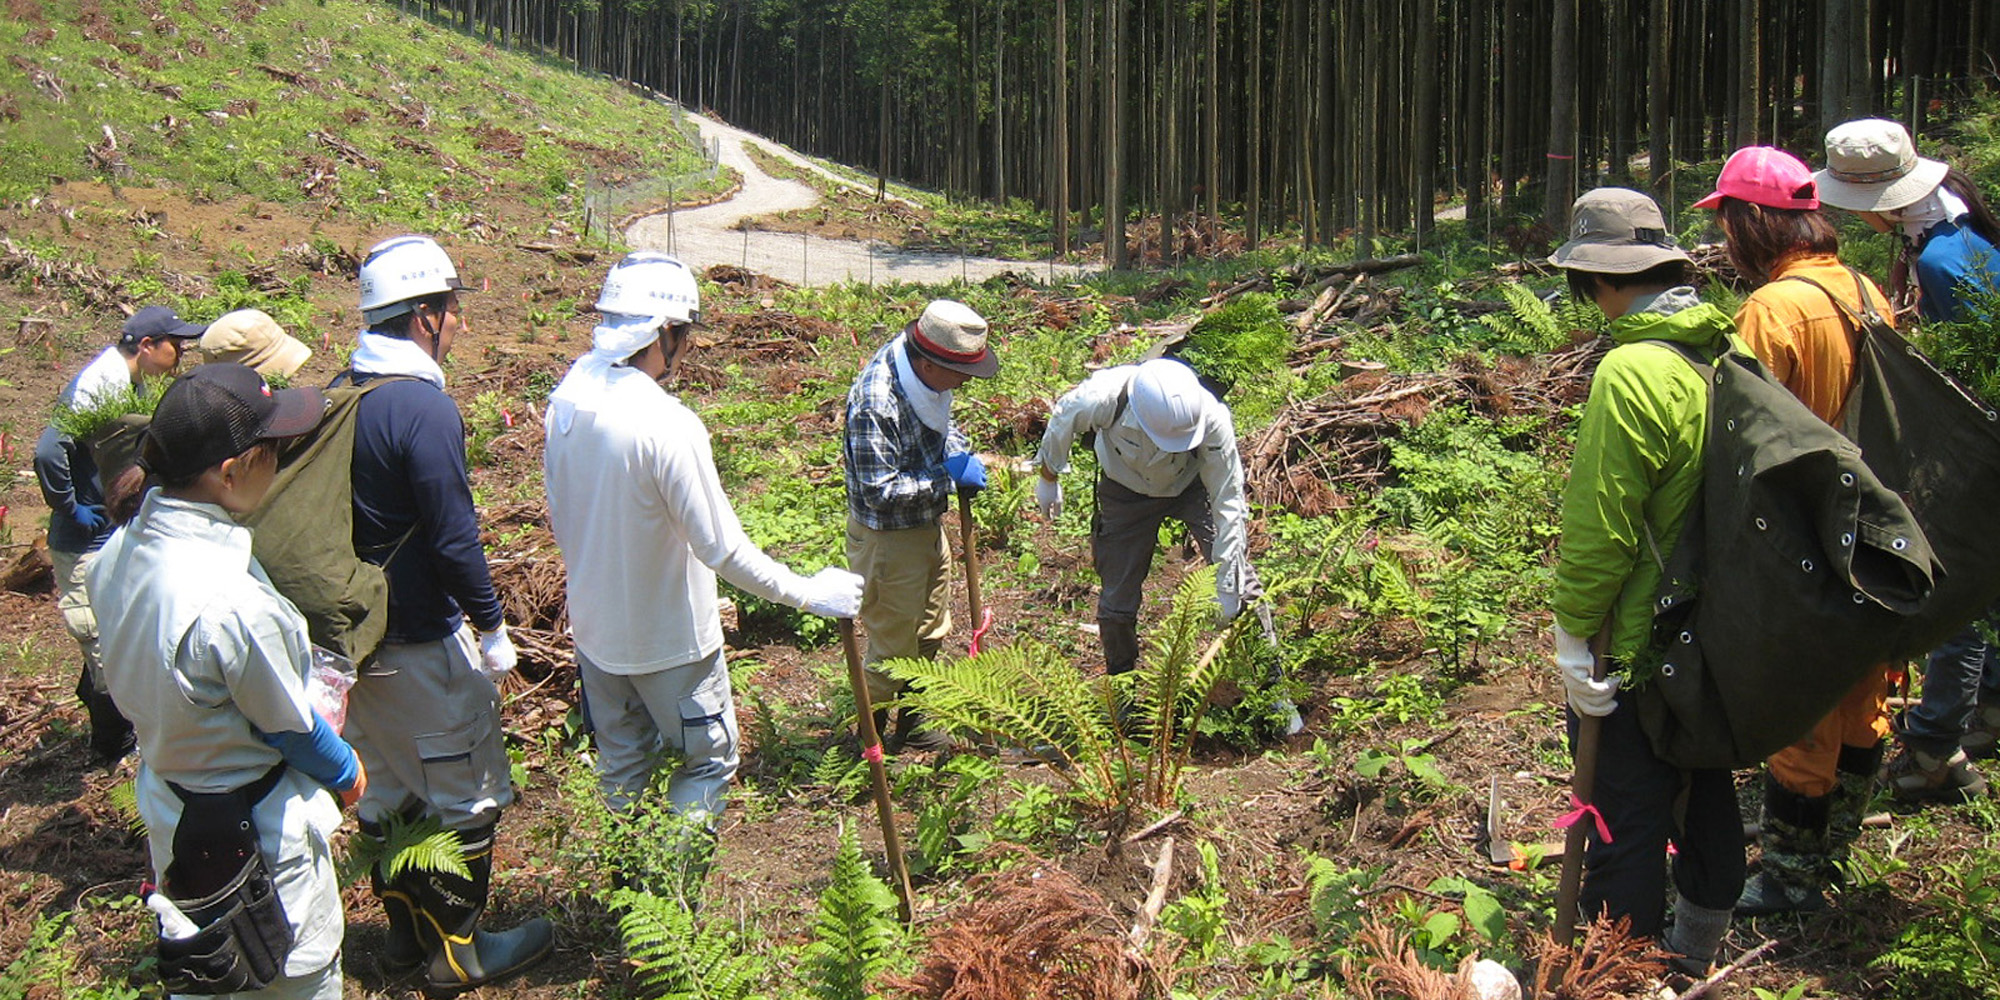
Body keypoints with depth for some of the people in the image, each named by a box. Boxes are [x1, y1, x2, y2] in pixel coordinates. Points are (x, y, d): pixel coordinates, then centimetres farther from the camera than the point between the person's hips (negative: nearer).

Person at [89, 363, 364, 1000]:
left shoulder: (121, 550, -11)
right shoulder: (231, 602, -36)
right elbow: (288, 727, -18)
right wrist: (346, 770, 3)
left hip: (167, 799, 8)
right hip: (256, 836, -8)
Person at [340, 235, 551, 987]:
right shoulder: (423, 408, -22)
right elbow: (454, 538, -22)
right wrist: (492, 627, -11)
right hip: (425, 643, -8)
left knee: (386, 787, 20)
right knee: (464, 797, 7)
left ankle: (405, 930, 34)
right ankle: (457, 952, 18)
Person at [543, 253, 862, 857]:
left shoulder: (566, 399, -6)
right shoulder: (667, 425, -29)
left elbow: (559, 515, 7)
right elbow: (724, 550, -25)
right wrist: (808, 593, -15)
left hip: (593, 624, 7)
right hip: (669, 638, -7)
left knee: (620, 761, 23)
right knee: (710, 758, 14)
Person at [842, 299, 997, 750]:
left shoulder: (924, 375, -6)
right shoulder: (875, 403, -33)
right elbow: (881, 491, -30)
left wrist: (960, 454, -6)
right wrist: (950, 478, -25)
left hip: (928, 525, 9)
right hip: (888, 539, -9)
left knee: (930, 633, 23)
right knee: (893, 643, 7)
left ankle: (915, 723, 43)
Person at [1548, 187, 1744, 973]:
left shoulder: (1631, 373, -24)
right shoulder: (1725, 350, -1)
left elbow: (1599, 529, -22)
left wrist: (1575, 634, -11)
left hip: (1637, 645, -8)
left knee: (1626, 824, 5)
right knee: (1706, 794, 23)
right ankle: (1695, 955, 42)